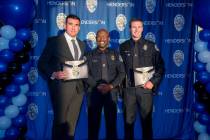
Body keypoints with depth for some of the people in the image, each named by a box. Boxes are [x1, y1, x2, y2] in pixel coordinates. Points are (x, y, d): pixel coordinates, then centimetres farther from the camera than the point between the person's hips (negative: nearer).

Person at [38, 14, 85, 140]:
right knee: (60, 122, 4)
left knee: (72, 122, 13)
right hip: (62, 86, -5)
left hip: (78, 87, 5)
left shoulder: (81, 44, 15)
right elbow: (42, 63, -6)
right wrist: (53, 74, -20)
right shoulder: (54, 41, -2)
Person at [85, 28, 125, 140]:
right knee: (93, 121, 3)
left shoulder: (115, 55, 9)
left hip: (111, 92, 1)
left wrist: (111, 86, -10)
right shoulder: (90, 55, 6)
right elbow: (86, 74, -2)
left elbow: (122, 73, 3)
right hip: (94, 92, -1)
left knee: (111, 121, 4)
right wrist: (97, 86, -13)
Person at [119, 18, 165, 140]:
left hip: (145, 88, -1)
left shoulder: (151, 46, 2)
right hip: (128, 88, 1)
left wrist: (153, 82, -6)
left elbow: (161, 66, 3)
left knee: (146, 118, 7)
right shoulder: (123, 47, 5)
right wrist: (121, 84, 2)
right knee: (129, 119, 9)